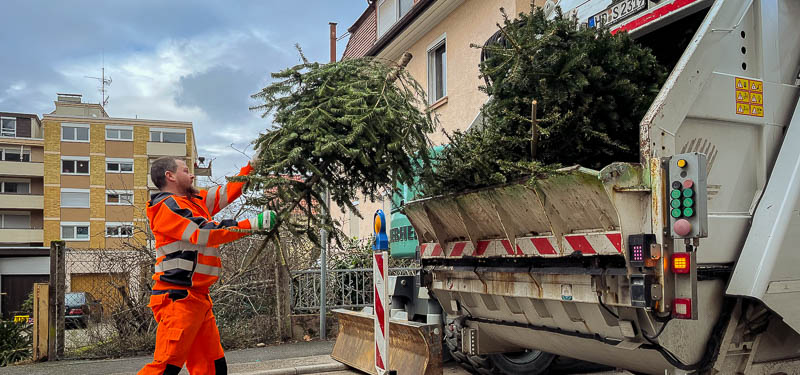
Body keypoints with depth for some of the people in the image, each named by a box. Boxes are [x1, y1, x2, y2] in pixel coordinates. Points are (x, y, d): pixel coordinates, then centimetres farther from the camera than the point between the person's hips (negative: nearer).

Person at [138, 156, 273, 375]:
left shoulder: (195, 201, 17)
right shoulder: (167, 207, -9)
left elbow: (227, 192, 25)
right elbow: (205, 233, -20)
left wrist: (253, 165, 20)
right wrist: (252, 224, -19)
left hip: (199, 298, 9)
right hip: (178, 299, -9)